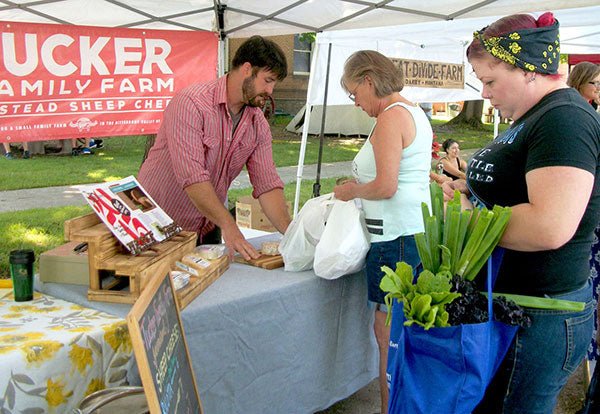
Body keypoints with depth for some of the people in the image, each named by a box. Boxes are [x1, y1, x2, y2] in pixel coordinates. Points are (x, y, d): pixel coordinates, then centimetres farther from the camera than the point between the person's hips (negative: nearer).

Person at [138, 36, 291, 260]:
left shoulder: (258, 124, 1)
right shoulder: (191, 103, -20)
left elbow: (267, 184, -4)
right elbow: (192, 176, -29)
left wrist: (291, 233, -18)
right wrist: (229, 227, -34)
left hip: (207, 230, 6)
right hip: (159, 225, -5)